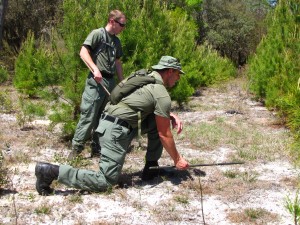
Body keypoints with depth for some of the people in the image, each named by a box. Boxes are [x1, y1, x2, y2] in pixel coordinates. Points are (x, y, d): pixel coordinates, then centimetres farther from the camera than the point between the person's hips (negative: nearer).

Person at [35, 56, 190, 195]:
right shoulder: (162, 95, -9)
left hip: (108, 123, 10)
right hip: (117, 130, -10)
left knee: (157, 121, 15)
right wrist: (177, 160, 7)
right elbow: (164, 135, -4)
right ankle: (51, 171, -11)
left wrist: (172, 116, 16)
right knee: (105, 181, -8)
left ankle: (151, 167, 19)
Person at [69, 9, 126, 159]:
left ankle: (97, 149, 19)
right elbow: (83, 52, -13)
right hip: (97, 81, -7)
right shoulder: (97, 34, -3)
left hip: (111, 82, 7)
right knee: (88, 116, -8)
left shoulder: (116, 41, 18)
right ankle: (76, 148, 0)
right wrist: (95, 69, -25)